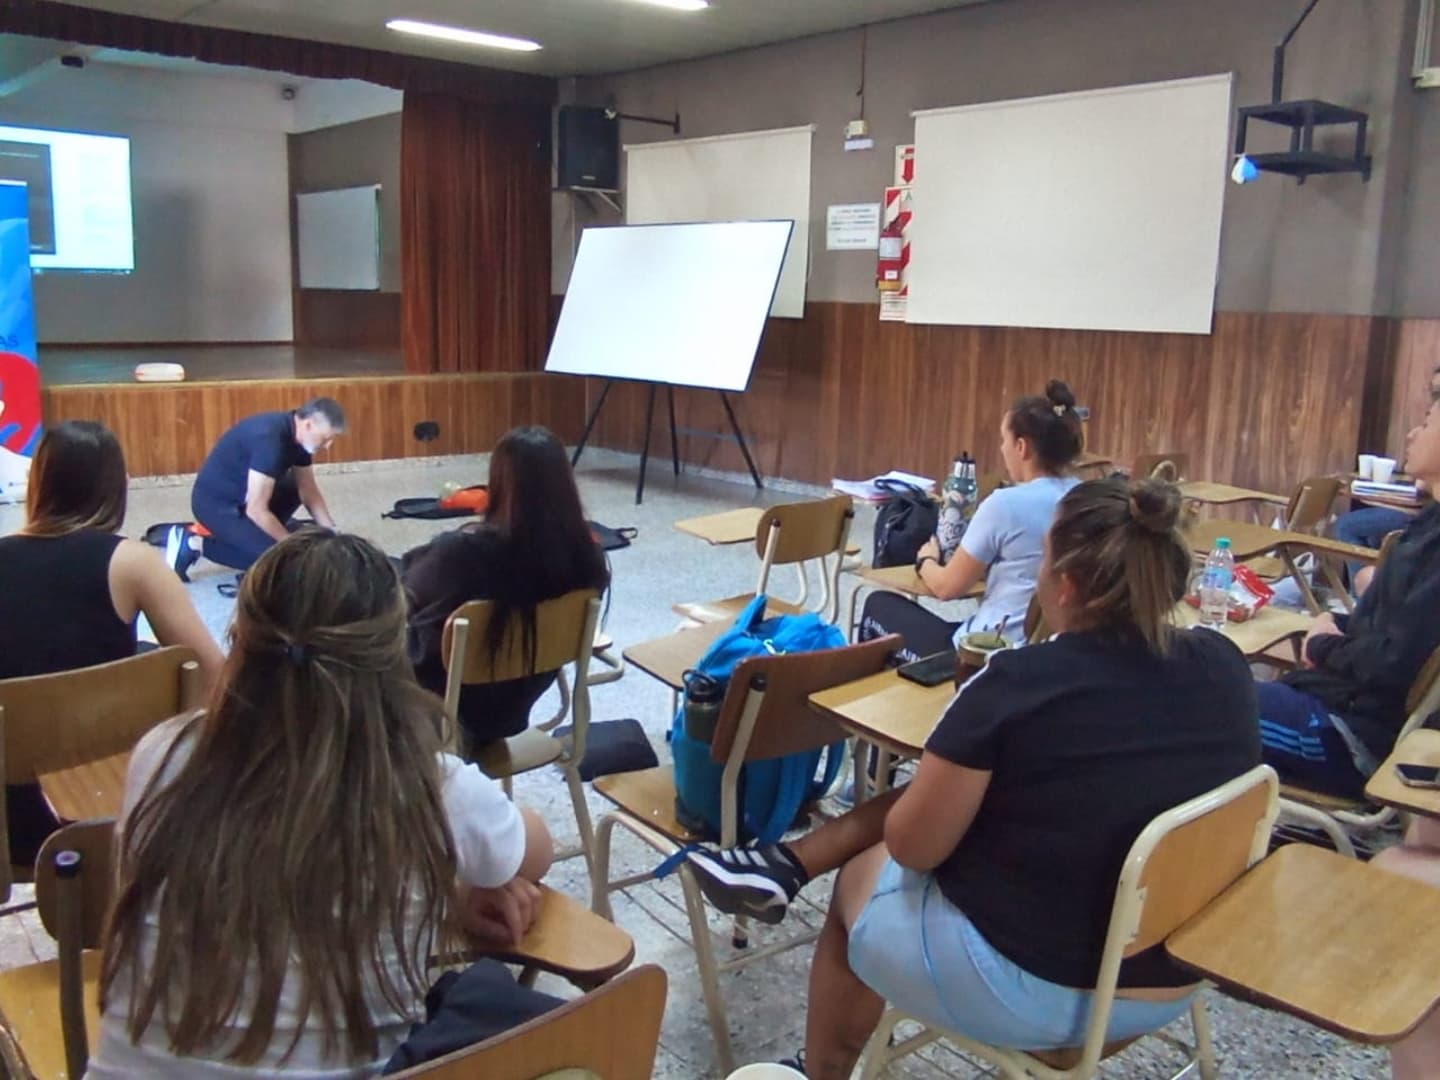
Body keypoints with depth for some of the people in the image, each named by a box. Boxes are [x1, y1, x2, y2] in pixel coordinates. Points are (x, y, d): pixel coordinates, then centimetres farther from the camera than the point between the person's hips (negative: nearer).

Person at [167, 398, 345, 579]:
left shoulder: (298, 435, -4)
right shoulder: (270, 440, -31)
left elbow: (309, 491, 7)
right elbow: (256, 510, -29)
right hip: (217, 503, -9)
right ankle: (194, 544, -7)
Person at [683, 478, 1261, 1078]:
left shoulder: (1017, 684, -25)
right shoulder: (1223, 664, -8)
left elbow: (911, 845, -13)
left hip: (1031, 984, -6)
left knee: (860, 877, 24)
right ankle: (789, 866, 28)